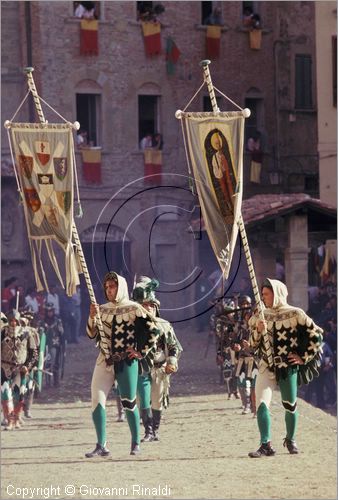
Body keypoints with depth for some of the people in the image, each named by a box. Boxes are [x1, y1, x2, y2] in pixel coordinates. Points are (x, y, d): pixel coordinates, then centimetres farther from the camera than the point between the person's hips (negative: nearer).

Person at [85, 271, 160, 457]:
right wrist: (92, 317, -7)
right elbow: (92, 334, 9)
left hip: (126, 362, -4)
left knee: (129, 403, -1)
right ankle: (101, 446, -8)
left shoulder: (133, 309, -3)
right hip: (104, 361, 4)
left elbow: (153, 331, -3)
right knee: (97, 400, -9)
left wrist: (142, 352, -5)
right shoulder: (101, 309, 12)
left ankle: (136, 443, 14)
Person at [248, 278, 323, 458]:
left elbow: (316, 335, -1)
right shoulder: (260, 316, 7)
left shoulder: (295, 314, -4)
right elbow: (253, 345, 10)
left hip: (288, 368, -2)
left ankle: (290, 440, 31)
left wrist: (304, 357, -3)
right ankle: (266, 445, -19)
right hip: (266, 367, 2)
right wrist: (258, 331, -10)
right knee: (261, 404, -15)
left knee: (290, 405, 8)